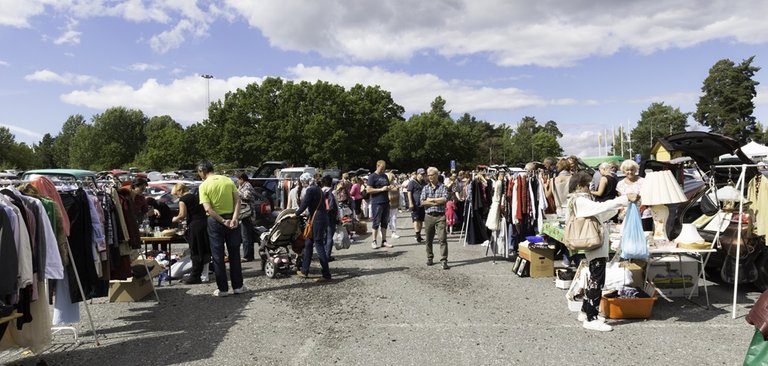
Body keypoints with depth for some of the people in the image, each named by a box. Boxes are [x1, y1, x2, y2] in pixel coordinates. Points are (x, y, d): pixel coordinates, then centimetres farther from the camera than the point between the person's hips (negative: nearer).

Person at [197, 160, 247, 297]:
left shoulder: (204, 186, -6)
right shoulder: (228, 180, 3)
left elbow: (208, 209, -16)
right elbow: (238, 200, -7)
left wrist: (223, 221, -14)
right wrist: (234, 218, -14)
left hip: (215, 221, -3)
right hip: (231, 218, 3)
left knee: (218, 256, 7)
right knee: (234, 254, 11)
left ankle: (223, 288, 10)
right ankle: (238, 286, 16)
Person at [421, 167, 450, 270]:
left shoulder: (442, 187, 2)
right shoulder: (426, 188, 8)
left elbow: (445, 199, -14)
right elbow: (422, 202, -4)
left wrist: (431, 200, -8)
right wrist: (437, 202, -9)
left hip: (440, 216, -3)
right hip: (429, 216, 3)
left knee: (442, 238, -9)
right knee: (429, 239, 11)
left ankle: (444, 260, -6)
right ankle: (429, 258, 26)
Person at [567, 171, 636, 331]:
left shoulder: (583, 201, 18)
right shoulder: (580, 201, -13)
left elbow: (600, 216, 22)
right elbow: (601, 207, -26)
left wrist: (618, 207, 15)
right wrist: (625, 198, -25)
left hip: (598, 245, 11)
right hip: (595, 246, -11)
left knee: (594, 280, 16)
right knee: (597, 281, -8)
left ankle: (585, 312, 24)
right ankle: (591, 319, -4)